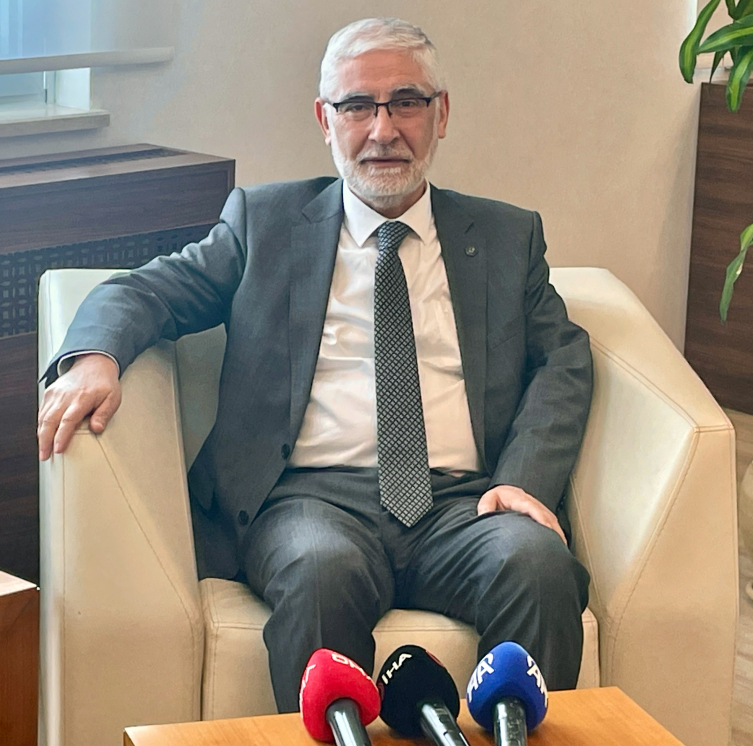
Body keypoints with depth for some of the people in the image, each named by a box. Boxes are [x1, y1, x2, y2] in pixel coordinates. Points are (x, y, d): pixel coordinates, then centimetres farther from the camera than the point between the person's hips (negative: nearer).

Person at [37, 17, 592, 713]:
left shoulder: (508, 237, 21)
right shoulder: (265, 221, 18)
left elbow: (563, 357, 11)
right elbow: (142, 291, 12)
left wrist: (526, 478, -8)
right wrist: (94, 357, -13)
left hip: (462, 500, 1)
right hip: (315, 494, -1)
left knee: (539, 566, -32)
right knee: (322, 571, -36)